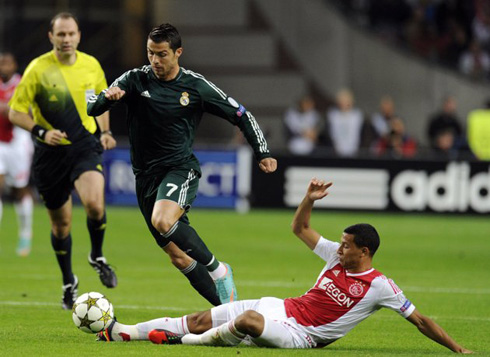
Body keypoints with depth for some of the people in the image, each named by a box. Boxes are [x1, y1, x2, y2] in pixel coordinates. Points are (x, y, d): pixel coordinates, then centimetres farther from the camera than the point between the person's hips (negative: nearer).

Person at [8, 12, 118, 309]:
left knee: (94, 203, -26)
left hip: (86, 146, 1)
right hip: (51, 152, -1)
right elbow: (16, 112, -5)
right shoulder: (38, 69, -8)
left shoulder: (91, 65, 2)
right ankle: (69, 282, 30)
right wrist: (41, 132, -20)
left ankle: (97, 256, 3)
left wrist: (105, 132, 5)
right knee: (61, 222, 8)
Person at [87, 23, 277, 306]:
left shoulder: (196, 86, -4)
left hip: (181, 168, -4)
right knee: (178, 257, 3)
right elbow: (92, 108, -6)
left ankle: (218, 270, -16)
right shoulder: (136, 80, -1)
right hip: (146, 174, 4)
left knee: (162, 221, -34)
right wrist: (108, 96, -28)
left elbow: (241, 115, 5)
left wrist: (263, 153, -3)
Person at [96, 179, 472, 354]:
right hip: (284, 308, 7)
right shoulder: (336, 255, 7)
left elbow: (420, 320, -9)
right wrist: (310, 199, 0)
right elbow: (299, 227, 17)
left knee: (249, 320, -36)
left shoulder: (379, 287, -11)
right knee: (201, 319, -1)